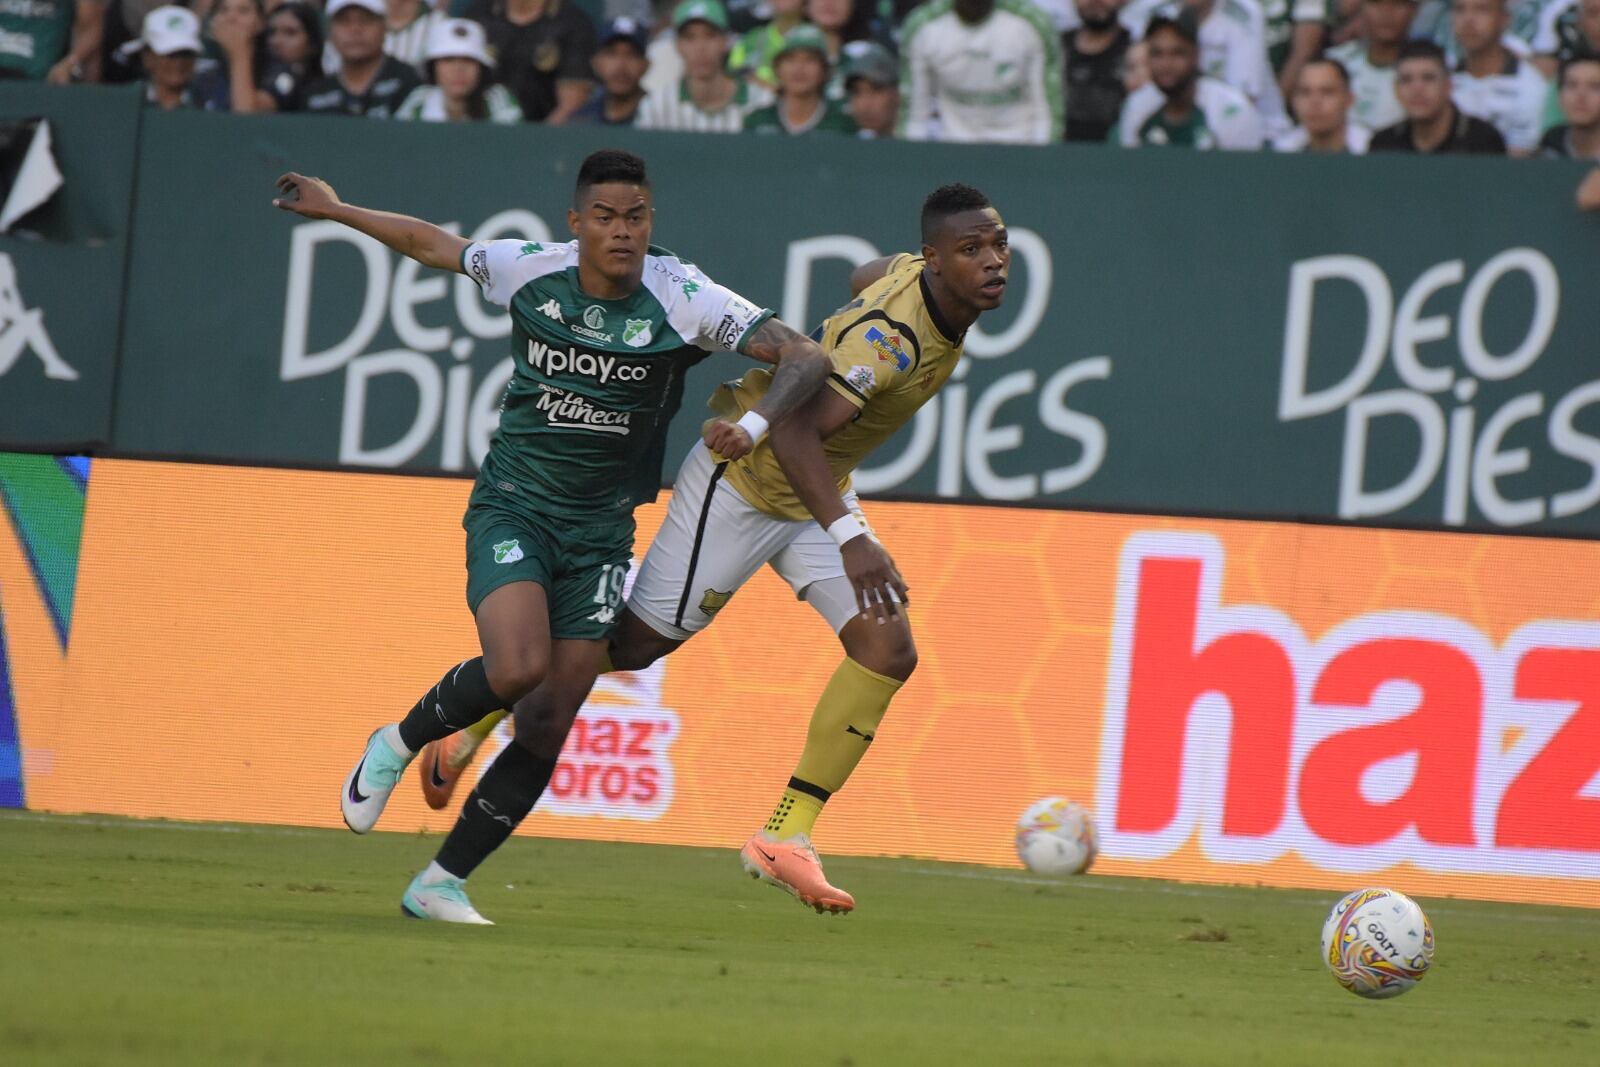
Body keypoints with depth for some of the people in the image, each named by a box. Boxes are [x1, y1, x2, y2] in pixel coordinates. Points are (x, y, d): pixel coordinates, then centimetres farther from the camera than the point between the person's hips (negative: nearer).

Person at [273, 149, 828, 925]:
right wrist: (334, 210, 19)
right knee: (518, 668, -26)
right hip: (512, 506, -1)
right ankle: (400, 742, 4)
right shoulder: (528, 271, -8)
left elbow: (805, 357, -15)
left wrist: (757, 422, -34)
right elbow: (434, 243, 12)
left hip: (600, 533, 1)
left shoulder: (684, 299, -12)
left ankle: (440, 885, 13)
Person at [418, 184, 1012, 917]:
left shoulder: (919, 274, -7)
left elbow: (867, 277, 18)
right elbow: (793, 430, -44)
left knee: (887, 649, -8)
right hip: (745, 478, -8)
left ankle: (785, 836, -4)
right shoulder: (891, 334, -34)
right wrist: (849, 537, -52)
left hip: (817, 489, 8)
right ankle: (472, 722, 24)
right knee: (635, 642, 2)